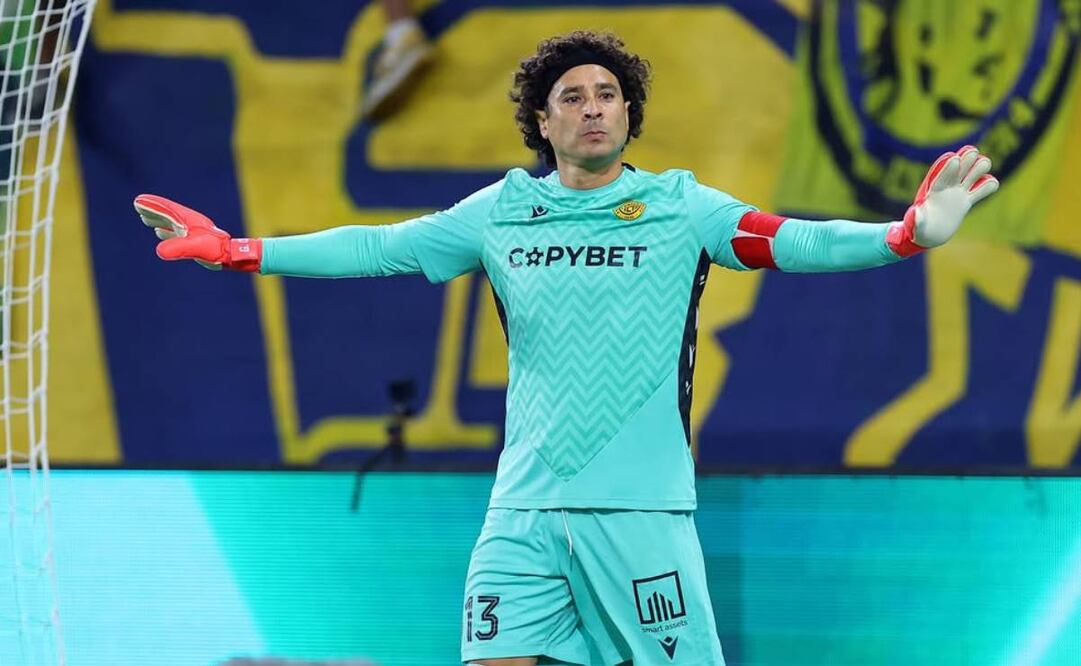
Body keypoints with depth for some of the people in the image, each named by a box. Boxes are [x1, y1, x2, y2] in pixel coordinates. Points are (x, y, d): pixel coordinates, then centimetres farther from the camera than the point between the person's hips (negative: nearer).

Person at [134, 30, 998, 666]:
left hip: (641, 511, -2)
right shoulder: (500, 214, 10)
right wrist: (233, 251, 9)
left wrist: (907, 234, -25)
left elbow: (791, 242, -9)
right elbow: (378, 248, 12)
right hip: (524, 511, 2)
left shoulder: (680, 208, 2)